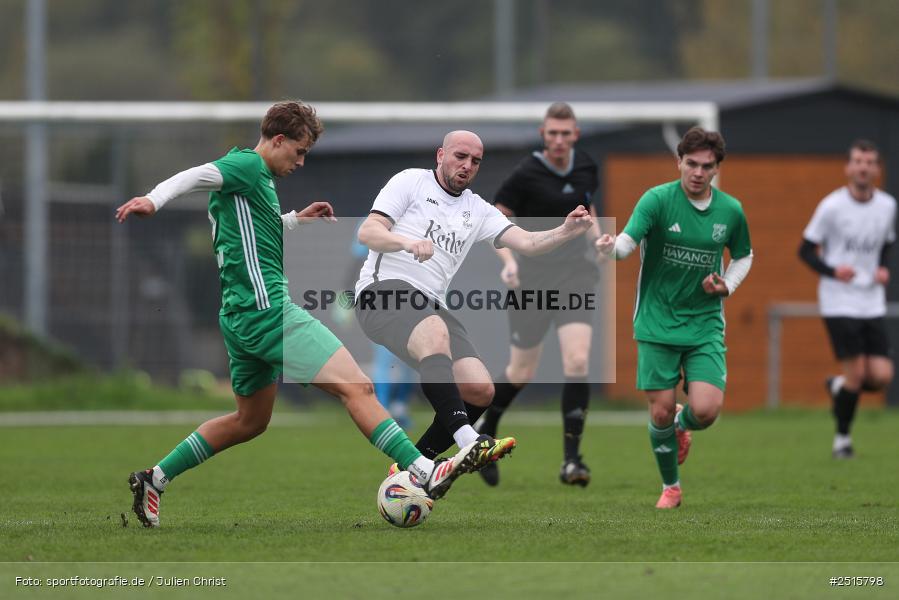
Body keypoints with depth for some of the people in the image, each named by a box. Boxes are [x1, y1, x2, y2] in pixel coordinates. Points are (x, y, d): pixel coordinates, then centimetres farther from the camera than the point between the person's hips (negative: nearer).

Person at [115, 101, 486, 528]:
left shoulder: (254, 177, 22)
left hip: (240, 317, 11)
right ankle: (426, 473, -22)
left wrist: (294, 220, 31)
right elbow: (196, 177, -24)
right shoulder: (249, 165, -7)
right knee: (357, 387, -16)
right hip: (268, 309, -11)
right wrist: (154, 200, -42)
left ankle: (154, 480, 24)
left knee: (250, 421, 22)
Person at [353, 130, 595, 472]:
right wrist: (408, 242, -22)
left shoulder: (478, 211, 22)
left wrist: (566, 232, -11)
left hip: (431, 307, 6)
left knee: (481, 391, -12)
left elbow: (526, 243, 10)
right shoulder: (411, 181, 8)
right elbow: (367, 232, -2)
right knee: (436, 332, -39)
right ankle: (469, 441, -53)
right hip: (385, 289, -6)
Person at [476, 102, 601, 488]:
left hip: (575, 275, 3)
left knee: (577, 361, -16)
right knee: (522, 373, 7)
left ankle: (571, 460, -12)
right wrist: (508, 260, -23)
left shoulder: (586, 168, 5)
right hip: (532, 279, -3)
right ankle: (484, 431, 38)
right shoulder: (526, 174, -11)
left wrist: (598, 238, 5)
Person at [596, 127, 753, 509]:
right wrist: (611, 246, -48)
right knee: (661, 411, -1)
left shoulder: (731, 211, 1)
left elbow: (743, 256, 19)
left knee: (706, 411, -13)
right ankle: (670, 487, 24)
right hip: (657, 324, -2)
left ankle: (682, 424, 26)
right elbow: (629, 240, -25)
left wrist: (727, 285, -1)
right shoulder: (658, 199, -10)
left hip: (705, 325, 2)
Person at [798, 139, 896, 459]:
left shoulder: (887, 206, 4)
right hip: (839, 302, -4)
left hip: (873, 303, 4)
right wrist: (832, 271, -19)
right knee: (856, 372, -11)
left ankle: (839, 386, 27)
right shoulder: (832, 207, -9)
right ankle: (842, 437, 10)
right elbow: (806, 249, -2)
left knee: (881, 376, -6)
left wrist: (883, 269, 1)